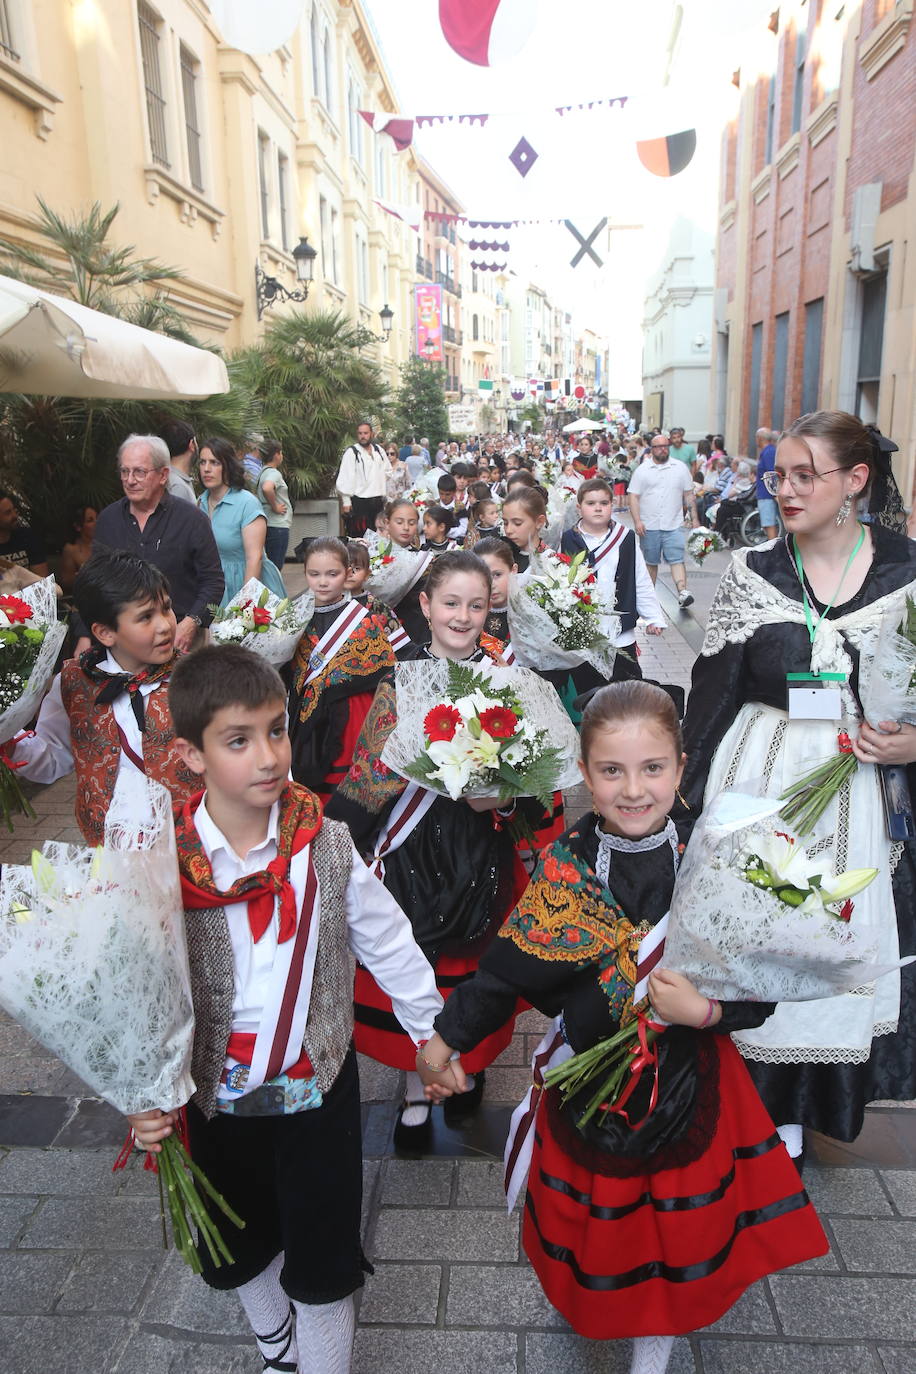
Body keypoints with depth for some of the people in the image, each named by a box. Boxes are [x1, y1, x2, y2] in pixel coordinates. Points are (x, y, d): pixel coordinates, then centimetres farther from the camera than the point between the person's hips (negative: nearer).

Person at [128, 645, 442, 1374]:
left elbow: (388, 942, -6)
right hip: (218, 1094, 2)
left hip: (318, 1083, -1)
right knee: (240, 1250, 25)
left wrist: (433, 1031, 2)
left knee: (322, 1260, 12)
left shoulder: (325, 843, -17)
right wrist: (145, 1094, -14)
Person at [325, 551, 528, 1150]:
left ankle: (467, 1065, 40)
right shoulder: (401, 679, -4)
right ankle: (416, 1089, 29)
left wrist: (502, 797, -16)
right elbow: (372, 773, -3)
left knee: (472, 964, 13)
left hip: (480, 846, 1)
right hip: (412, 846, 0)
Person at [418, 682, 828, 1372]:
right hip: (587, 1079, 0)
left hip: (686, 1081, 0)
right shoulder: (566, 866, -15)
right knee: (591, 1228, 23)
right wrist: (446, 1038, -8)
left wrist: (706, 1010, -27)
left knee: (677, 1232, 19)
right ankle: (587, 1312, 56)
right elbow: (508, 968, -9)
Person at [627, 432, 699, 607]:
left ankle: (683, 593, -19)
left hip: (674, 526, 0)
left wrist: (694, 519, 7)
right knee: (650, 562, 9)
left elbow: (689, 495, 12)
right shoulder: (642, 470, 4)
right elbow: (633, 497, 0)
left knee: (677, 560, -11)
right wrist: (637, 521, -12)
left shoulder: (680, 468, 9)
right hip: (649, 526, 0)